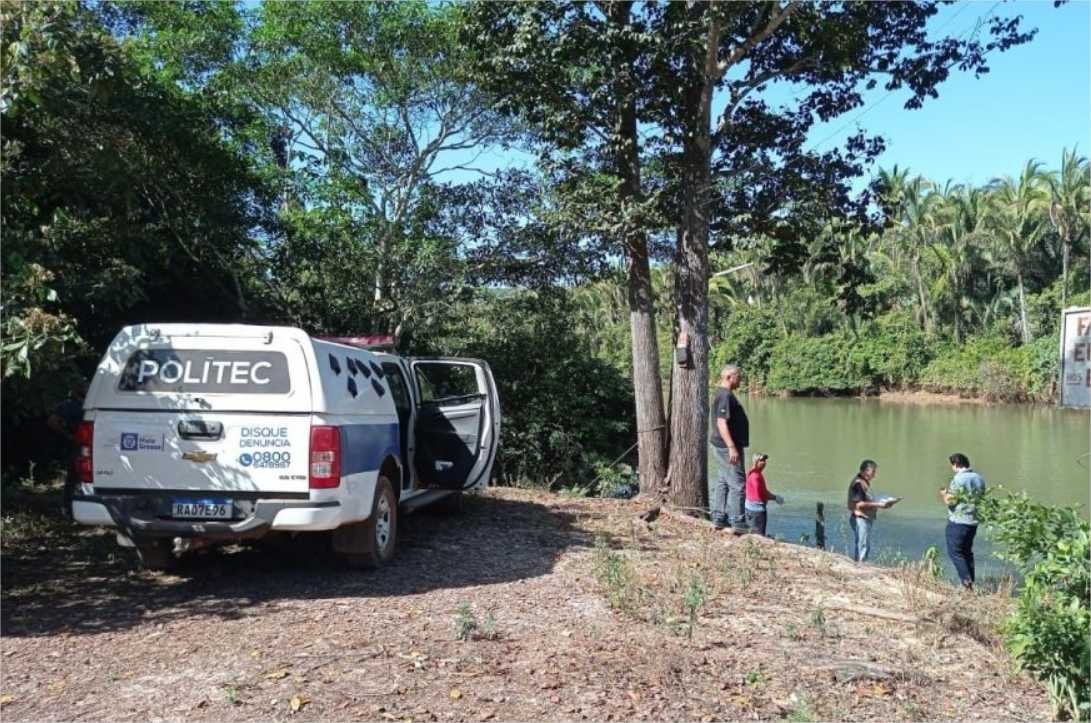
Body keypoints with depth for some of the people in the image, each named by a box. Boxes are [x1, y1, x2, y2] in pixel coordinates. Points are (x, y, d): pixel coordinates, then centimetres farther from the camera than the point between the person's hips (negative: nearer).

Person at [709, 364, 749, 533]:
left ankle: (719, 519, 19)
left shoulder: (722, 394, 15)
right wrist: (732, 447, -27)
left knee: (723, 482, 14)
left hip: (722, 447, 11)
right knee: (738, 484, -7)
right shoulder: (725, 396, -17)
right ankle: (738, 523, -5)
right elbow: (721, 423, -24)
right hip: (728, 447, -11)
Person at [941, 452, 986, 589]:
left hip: (958, 522, -7)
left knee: (955, 552, 0)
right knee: (967, 551, 17)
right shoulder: (979, 479, 7)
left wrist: (944, 494, 5)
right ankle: (970, 582, 19)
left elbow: (949, 501, -18)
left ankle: (967, 580, -10)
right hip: (973, 521, 8)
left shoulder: (958, 480, -17)